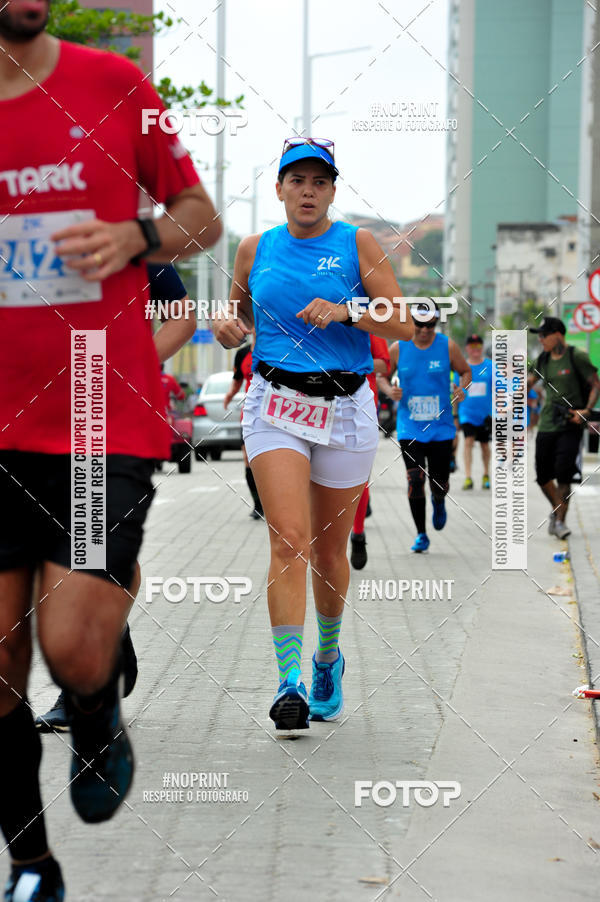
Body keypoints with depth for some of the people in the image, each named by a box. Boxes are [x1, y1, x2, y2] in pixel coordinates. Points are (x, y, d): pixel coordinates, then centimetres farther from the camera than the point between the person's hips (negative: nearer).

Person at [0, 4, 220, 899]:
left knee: (75, 651, -13)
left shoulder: (115, 86, 0)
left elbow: (200, 215, 9)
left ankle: (100, 723, 23)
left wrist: (135, 237, -11)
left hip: (108, 427, -2)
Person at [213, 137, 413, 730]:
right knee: (289, 541, -17)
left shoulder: (357, 245, 2)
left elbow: (403, 326, -3)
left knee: (329, 549, 9)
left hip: (345, 408, 0)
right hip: (275, 403, 0)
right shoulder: (255, 250, 9)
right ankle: (289, 683, -20)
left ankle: (328, 659, 35)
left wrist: (346, 311, -19)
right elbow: (240, 320, 22)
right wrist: (226, 328, -1)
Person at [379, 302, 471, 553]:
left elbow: (466, 371, 10)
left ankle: (438, 502, 42)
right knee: (415, 481, -9)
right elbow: (381, 374, 9)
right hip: (409, 428, 0)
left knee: (439, 483, 3)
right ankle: (421, 535, 4)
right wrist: (389, 390, -12)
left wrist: (461, 388, -12)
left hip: (441, 427, 0)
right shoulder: (398, 349, -2)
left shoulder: (447, 347, -2)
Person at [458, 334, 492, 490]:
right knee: (468, 441, -15)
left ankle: (486, 475, 29)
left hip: (485, 413, 1)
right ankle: (467, 477, -19)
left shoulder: (490, 366, 1)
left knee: (484, 444, 11)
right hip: (467, 412, -1)